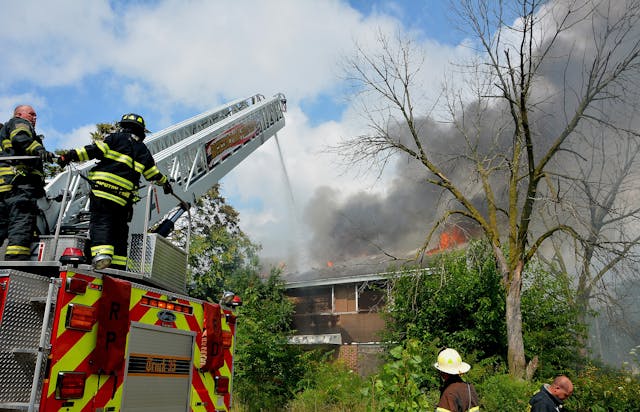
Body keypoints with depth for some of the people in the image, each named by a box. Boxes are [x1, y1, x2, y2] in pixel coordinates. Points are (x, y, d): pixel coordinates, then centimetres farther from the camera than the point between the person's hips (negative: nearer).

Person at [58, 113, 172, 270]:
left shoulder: (116, 138, 11)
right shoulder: (143, 150, 22)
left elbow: (96, 149, -4)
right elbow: (153, 174, 27)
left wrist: (72, 155, -6)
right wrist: (165, 182, 45)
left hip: (103, 188, -3)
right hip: (124, 196, 4)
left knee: (100, 221, -9)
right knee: (119, 229, 10)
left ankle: (101, 252, -33)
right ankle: (118, 266, 8)